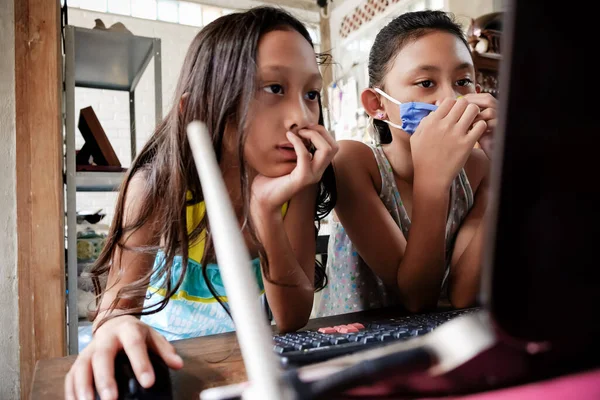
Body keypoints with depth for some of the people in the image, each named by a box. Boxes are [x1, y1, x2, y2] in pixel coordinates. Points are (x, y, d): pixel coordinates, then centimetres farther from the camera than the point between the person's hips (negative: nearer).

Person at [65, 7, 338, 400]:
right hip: (167, 359, 1)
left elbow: (294, 319, -17)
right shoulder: (160, 181, -17)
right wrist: (115, 328, -36)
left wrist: (268, 209, -31)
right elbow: (120, 301, -13)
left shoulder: (298, 181, -15)